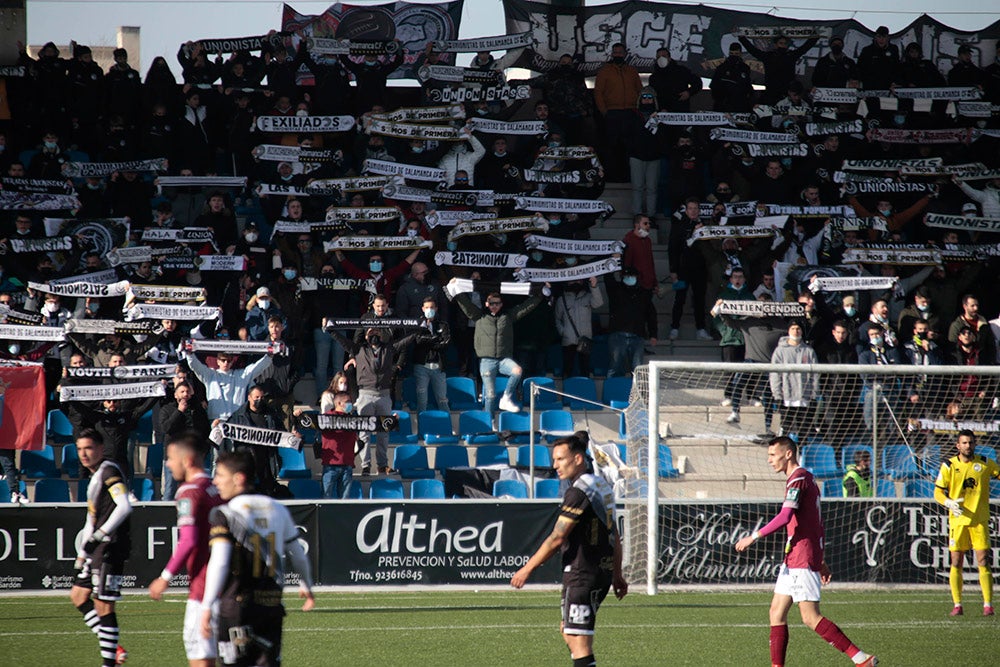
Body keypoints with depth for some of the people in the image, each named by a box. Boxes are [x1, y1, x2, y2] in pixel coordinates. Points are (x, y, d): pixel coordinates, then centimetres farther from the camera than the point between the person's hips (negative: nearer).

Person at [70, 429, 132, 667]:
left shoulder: (109, 471, -12)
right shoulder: (96, 476, 18)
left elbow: (124, 507, -26)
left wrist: (99, 535, -27)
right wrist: (82, 554, 29)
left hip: (112, 546, -11)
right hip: (99, 548, 11)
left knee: (103, 605, -9)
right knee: (78, 595, 15)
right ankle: (112, 648, 15)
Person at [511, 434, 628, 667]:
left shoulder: (579, 492, -16)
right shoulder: (602, 486, 13)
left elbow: (557, 538, -17)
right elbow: (614, 536, 19)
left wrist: (527, 569, -9)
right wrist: (617, 575, 26)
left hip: (582, 576, -10)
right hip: (603, 571, 10)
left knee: (579, 642, -9)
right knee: (567, 631, 22)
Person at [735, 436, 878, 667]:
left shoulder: (798, 479, -12)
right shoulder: (807, 478, 19)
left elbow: (784, 518, -24)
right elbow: (817, 523, 23)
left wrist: (754, 537, -19)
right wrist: (820, 560, 26)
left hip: (802, 560, -10)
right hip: (793, 560, 10)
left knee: (811, 617, -12)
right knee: (777, 612, 8)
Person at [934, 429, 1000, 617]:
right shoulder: (949, 466, 1)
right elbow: (938, 492, 1)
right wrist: (949, 503, -18)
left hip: (980, 520, 0)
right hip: (958, 520, 0)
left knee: (983, 562, -6)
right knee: (956, 564, 0)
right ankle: (957, 605, 7)